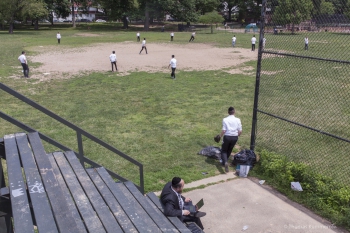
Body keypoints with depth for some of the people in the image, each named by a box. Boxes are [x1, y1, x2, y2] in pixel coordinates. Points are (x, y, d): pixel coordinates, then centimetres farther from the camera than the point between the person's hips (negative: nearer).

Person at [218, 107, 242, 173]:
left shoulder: (225, 119, -9)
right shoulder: (237, 120, -1)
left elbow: (224, 130, -14)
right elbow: (240, 131, -2)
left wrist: (220, 136, 1)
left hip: (227, 137, -3)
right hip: (235, 137, 3)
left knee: (224, 150, 11)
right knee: (229, 150, 25)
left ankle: (225, 162, -15)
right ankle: (225, 161, 37)